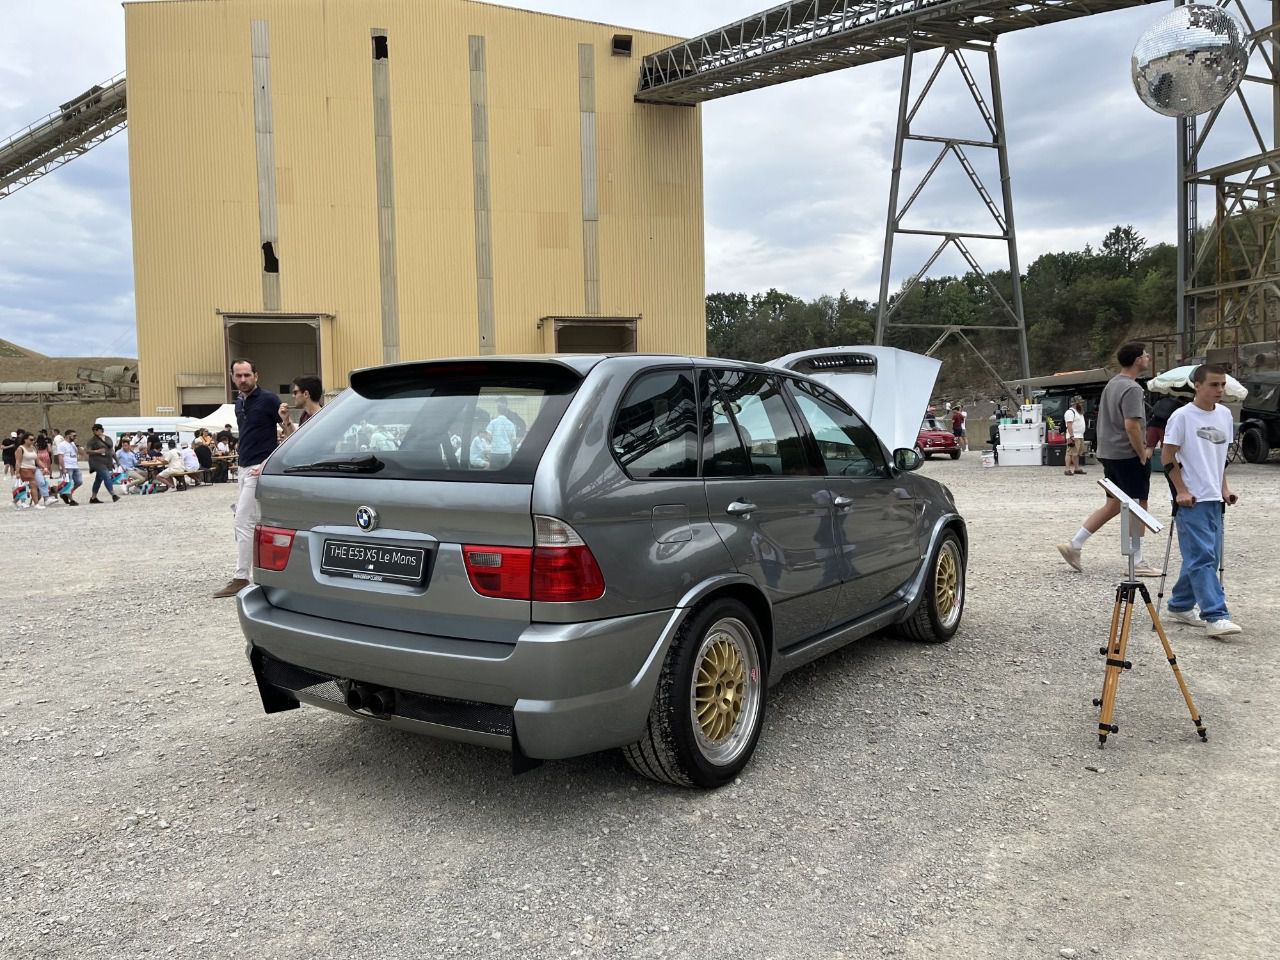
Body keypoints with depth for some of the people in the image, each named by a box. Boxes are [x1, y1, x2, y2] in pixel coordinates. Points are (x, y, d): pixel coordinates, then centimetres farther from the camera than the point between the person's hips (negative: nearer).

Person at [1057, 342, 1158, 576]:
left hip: (1109, 453, 9)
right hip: (1128, 456, -9)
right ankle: (1137, 563, 6)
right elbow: (1132, 425, -24)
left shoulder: (1111, 384, 14)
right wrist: (1143, 454, -15)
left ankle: (1074, 546, 11)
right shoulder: (1132, 389, -16)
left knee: (1114, 506, 14)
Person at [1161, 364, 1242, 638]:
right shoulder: (1182, 416, -9)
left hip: (1215, 499, 7)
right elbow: (1167, 457, -8)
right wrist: (1181, 490, -12)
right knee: (1202, 557, -11)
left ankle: (1180, 606, 23)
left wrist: (1224, 488, 12)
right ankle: (1215, 617, -12)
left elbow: (1221, 455, 20)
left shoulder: (1225, 415, 11)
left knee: (1205, 558, 10)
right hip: (1192, 500, -7)